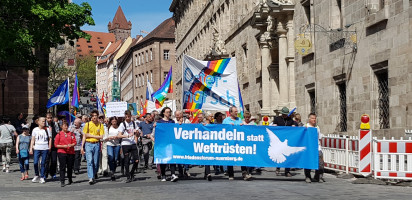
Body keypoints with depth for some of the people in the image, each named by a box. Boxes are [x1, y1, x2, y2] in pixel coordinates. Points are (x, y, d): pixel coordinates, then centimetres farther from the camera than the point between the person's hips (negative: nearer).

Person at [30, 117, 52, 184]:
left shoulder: (47, 130, 6)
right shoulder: (35, 130, 7)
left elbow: (50, 139, 8)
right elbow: (32, 140, 8)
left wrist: (49, 148, -1)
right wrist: (31, 148, 2)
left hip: (45, 149, 0)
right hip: (37, 148, 0)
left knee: (43, 163, 0)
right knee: (35, 162, -7)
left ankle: (42, 177, 9)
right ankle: (36, 175, 14)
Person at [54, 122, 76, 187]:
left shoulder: (71, 134, 12)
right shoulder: (59, 134, 4)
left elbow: (75, 142, 9)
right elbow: (56, 144, 1)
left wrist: (71, 145, -12)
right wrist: (63, 146, -14)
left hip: (71, 152, 3)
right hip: (61, 152, -3)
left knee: (70, 167, 8)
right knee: (63, 167, -8)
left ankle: (70, 180, 25)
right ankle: (62, 181, -8)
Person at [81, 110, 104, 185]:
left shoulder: (100, 125, 4)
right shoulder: (87, 124, 4)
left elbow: (101, 137, -2)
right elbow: (84, 136, 5)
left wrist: (91, 135, -8)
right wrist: (82, 147, 1)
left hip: (96, 144, 1)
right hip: (88, 144, -1)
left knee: (96, 162, 4)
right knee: (89, 161, -11)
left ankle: (94, 175, 25)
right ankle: (90, 178, -15)